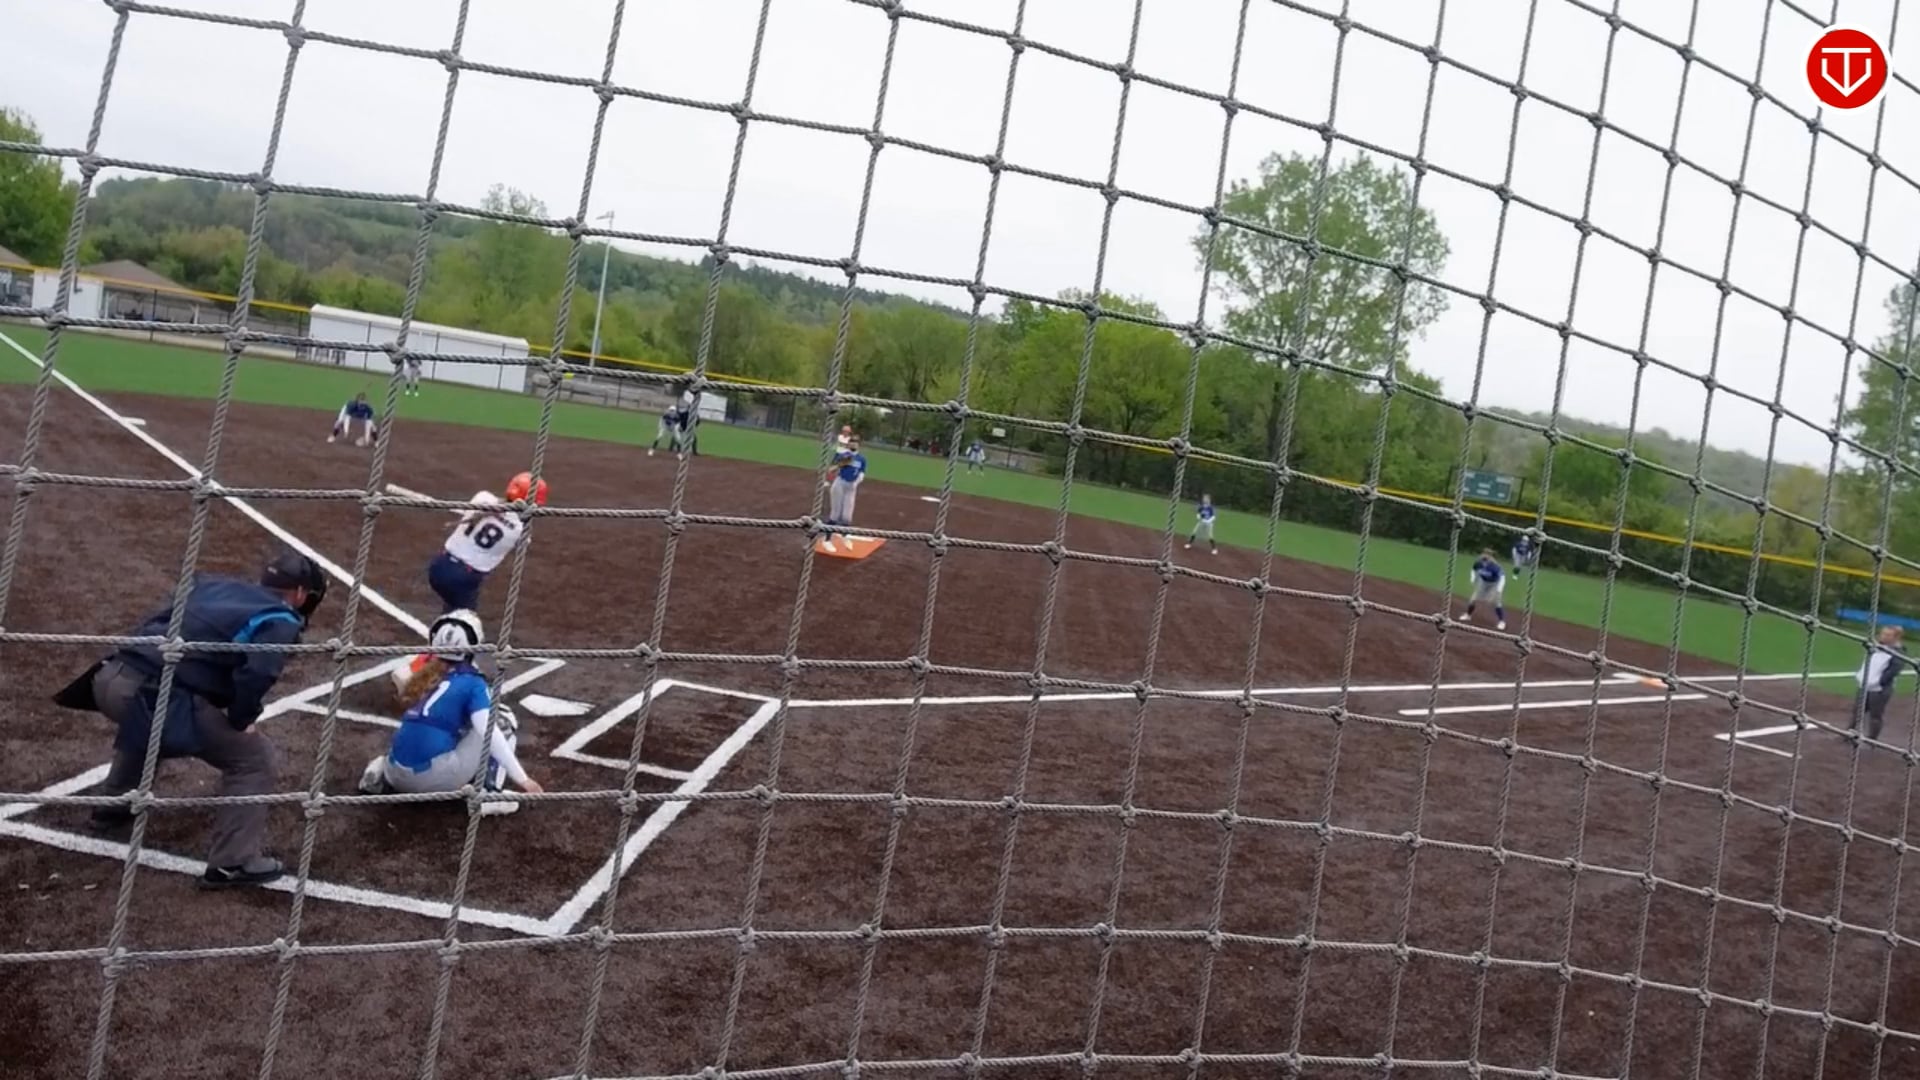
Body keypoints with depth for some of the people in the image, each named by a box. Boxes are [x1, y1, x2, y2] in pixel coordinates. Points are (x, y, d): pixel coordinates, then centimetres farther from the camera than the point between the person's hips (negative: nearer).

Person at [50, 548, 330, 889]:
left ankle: (113, 805, 57)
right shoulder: (280, 622, 3)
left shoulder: (211, 582, 25)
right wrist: (240, 720, 3)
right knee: (254, 758, 4)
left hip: (110, 678, 8)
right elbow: (256, 675, -16)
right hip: (160, 698, -8)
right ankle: (233, 863, 3)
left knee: (146, 723, 43)